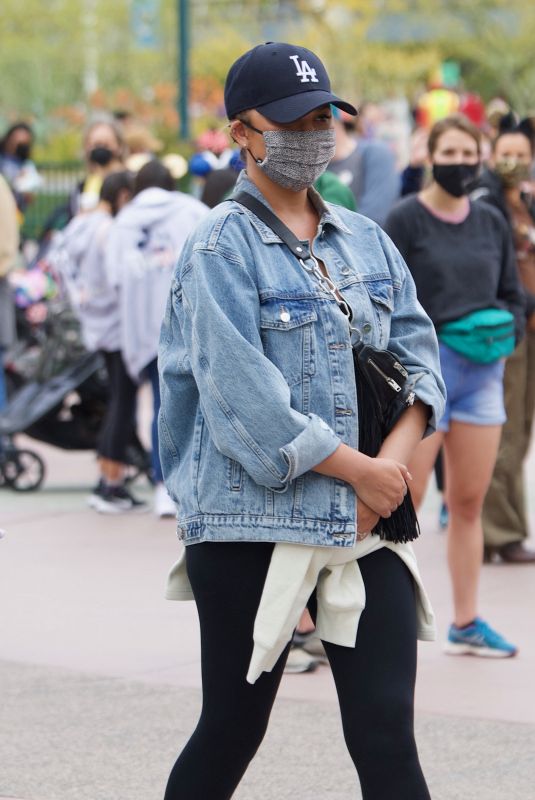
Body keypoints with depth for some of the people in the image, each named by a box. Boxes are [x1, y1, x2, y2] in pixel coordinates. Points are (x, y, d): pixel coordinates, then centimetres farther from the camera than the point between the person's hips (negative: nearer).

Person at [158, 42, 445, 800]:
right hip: (254, 521, -5)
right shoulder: (221, 247, -7)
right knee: (232, 734, 6)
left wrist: (398, 455, -9)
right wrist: (359, 470, -13)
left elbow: (417, 347, 11)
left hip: (368, 524, 5)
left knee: (387, 737, -3)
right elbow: (241, 395, -15)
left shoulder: (365, 240, 14)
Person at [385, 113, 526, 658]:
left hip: (482, 373, 5)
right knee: (405, 501, -5)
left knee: (469, 502, 8)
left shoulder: (492, 223, 10)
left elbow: (511, 296, 17)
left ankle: (466, 623, 15)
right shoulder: (406, 219, -5)